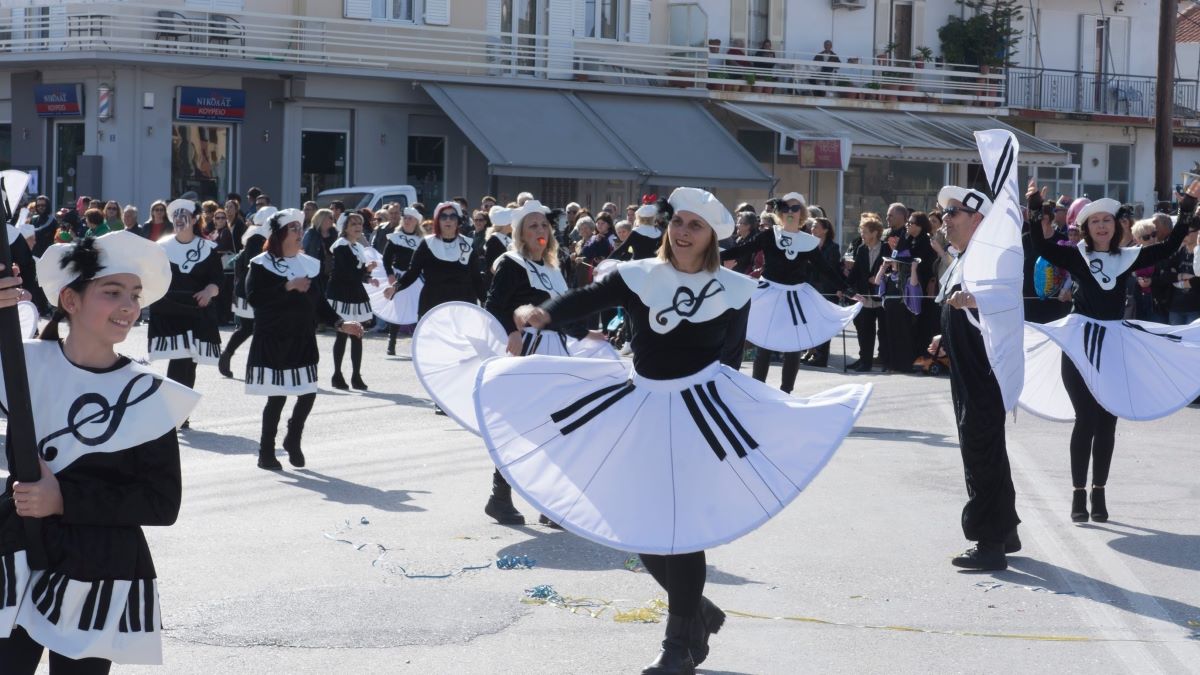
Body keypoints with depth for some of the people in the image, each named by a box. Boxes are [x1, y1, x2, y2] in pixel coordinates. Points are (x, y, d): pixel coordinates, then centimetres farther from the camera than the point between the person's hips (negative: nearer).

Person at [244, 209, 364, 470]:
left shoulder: (308, 264, 12)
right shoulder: (262, 264, -5)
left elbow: (319, 302, 15)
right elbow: (253, 297, -19)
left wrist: (339, 323, 3)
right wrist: (288, 286, -21)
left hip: (303, 341, 5)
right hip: (273, 341, -5)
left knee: (308, 394, 1)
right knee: (277, 397, -5)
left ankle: (293, 439, 25)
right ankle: (266, 452, 9)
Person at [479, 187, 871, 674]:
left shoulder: (732, 289, -2)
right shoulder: (638, 276, -2)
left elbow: (730, 357, 4)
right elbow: (588, 300, -17)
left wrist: (721, 409, 0)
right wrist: (543, 313, -36)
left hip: (699, 409, -3)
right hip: (642, 406, 3)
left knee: (683, 526, -4)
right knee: (639, 528, 7)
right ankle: (698, 612, 30)